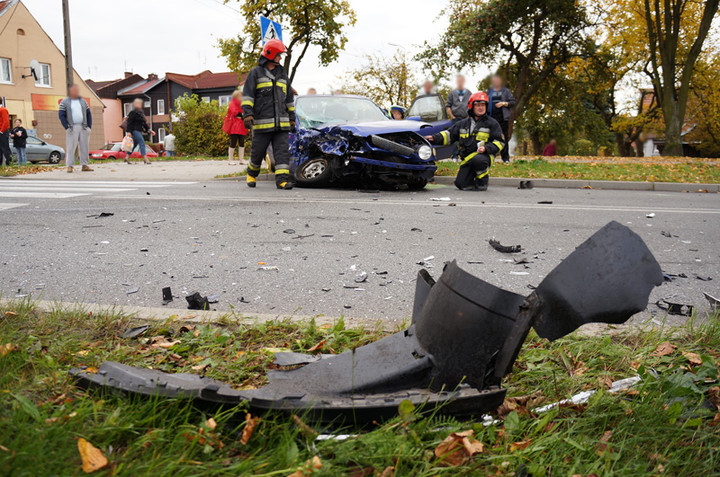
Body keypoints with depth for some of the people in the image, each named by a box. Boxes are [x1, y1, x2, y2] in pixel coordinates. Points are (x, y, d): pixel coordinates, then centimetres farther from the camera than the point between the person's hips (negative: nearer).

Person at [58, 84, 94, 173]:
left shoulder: (83, 101, 15)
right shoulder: (64, 102, 3)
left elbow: (88, 114, 15)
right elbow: (61, 115, -2)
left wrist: (89, 126, 3)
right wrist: (67, 127, -10)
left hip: (83, 128, 4)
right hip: (72, 128, -4)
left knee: (84, 147, 3)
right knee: (71, 147, -6)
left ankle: (85, 165, 8)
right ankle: (70, 166, -3)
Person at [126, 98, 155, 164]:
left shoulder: (141, 112, 16)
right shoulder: (133, 112, -10)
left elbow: (144, 123, 21)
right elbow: (129, 122, -13)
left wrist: (149, 130, 17)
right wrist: (129, 132, -19)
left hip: (139, 131, 9)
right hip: (135, 131, -9)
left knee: (135, 144, 14)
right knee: (142, 143, -14)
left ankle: (127, 157, 24)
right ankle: (145, 159, -17)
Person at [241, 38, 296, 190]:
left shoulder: (282, 74, 19)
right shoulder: (255, 73, 4)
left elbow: (289, 98, 24)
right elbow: (247, 95, -2)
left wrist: (292, 118, 21)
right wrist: (248, 114, -14)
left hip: (281, 123, 4)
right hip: (262, 122, -4)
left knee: (282, 151, -7)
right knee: (258, 152, 4)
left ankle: (282, 179, -10)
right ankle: (251, 174, 28)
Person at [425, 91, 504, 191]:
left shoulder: (492, 123, 3)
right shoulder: (463, 124, 15)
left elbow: (499, 142, -1)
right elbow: (449, 135, 16)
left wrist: (486, 148, -19)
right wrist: (435, 138, -1)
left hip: (484, 156, -4)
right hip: (467, 159, 4)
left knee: (477, 160, -40)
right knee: (462, 185, -10)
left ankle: (483, 181, -12)